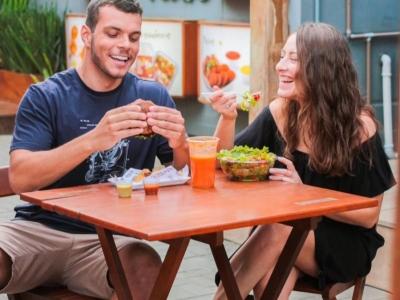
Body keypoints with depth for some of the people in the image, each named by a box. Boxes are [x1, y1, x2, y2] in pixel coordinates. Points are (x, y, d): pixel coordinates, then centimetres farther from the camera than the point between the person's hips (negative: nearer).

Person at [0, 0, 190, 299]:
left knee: (146, 269, -31)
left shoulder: (152, 95, 5)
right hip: (41, 229, -1)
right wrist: (93, 140, -30)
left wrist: (180, 143, -19)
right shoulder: (45, 96, -2)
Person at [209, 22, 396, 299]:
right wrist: (228, 118, -16)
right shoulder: (279, 111, -4)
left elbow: (369, 216, -10)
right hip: (279, 232, 2)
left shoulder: (358, 125, -14)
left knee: (277, 231, -32)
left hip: (344, 244, -2)